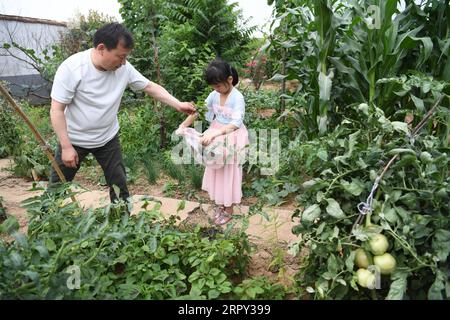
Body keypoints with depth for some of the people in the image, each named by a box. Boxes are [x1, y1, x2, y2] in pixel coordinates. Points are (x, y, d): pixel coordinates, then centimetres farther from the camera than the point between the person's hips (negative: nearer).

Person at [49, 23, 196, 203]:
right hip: (73, 139, -3)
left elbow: (151, 87, -3)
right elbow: (57, 110, -19)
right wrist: (66, 146, -21)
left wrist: (178, 105, -12)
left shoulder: (124, 68, -12)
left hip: (108, 138, 3)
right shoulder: (71, 68, -23)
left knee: (120, 186, 8)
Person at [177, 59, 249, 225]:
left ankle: (228, 210, 22)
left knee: (229, 174, 6)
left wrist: (214, 134, -42)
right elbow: (198, 111, 5)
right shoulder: (214, 95, -2)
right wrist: (184, 125, -9)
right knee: (216, 172, 15)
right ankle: (219, 204, 33)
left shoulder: (237, 97, -22)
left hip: (231, 138, -6)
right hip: (216, 135, 6)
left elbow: (236, 123, -32)